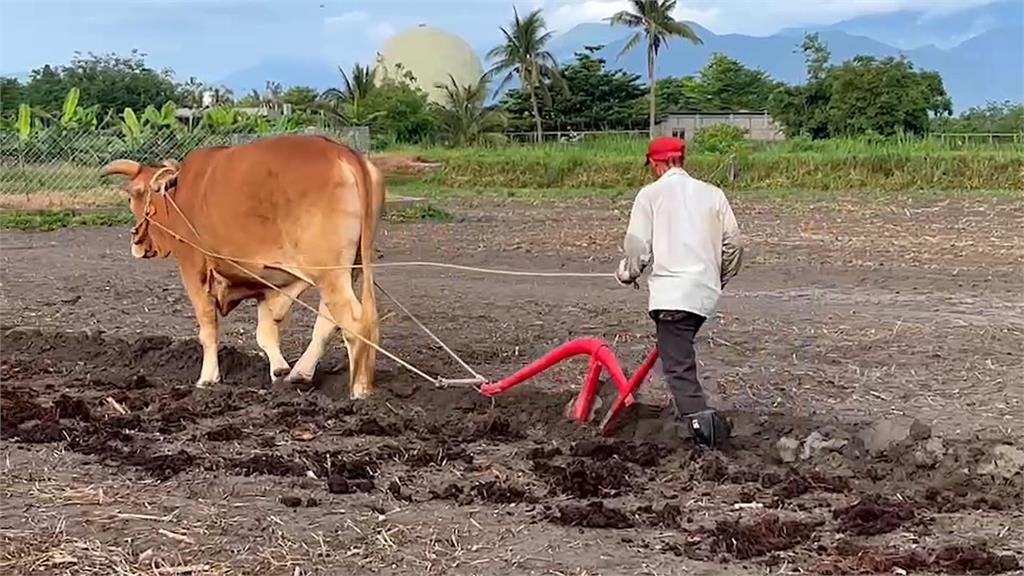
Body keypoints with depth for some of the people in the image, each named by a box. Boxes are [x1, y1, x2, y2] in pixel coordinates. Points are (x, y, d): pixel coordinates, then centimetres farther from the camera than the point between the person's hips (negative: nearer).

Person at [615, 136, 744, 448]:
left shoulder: (651, 194, 1)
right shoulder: (712, 193, 13)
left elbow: (637, 245, -3)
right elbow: (733, 244, 12)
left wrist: (627, 273, 18)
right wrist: (719, 278, 29)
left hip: (670, 290, -5)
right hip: (706, 291, 5)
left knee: (677, 363, -8)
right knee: (681, 349, 26)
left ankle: (699, 416, -25)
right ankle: (689, 408, 32)